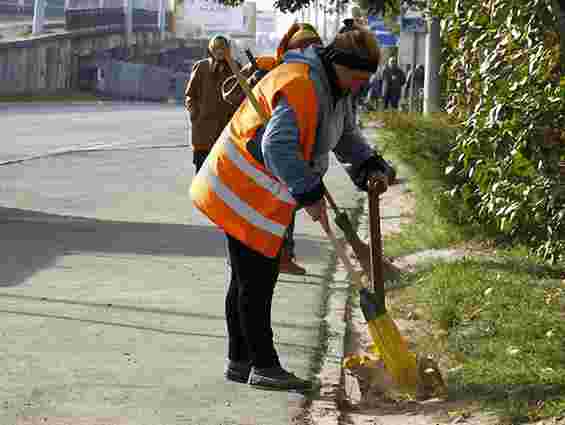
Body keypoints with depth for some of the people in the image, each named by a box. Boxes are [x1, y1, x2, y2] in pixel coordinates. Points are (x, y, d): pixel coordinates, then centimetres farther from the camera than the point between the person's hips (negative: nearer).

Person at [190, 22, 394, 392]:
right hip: (245, 192, -11)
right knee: (255, 280, -5)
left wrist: (367, 164, 1)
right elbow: (279, 146, -32)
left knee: (251, 278, 16)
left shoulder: (334, 86, 8)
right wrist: (310, 195, -27)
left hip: (260, 194, 11)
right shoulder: (300, 85, -26)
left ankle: (240, 362, 24)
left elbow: (346, 133, 20)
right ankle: (264, 366, 0)